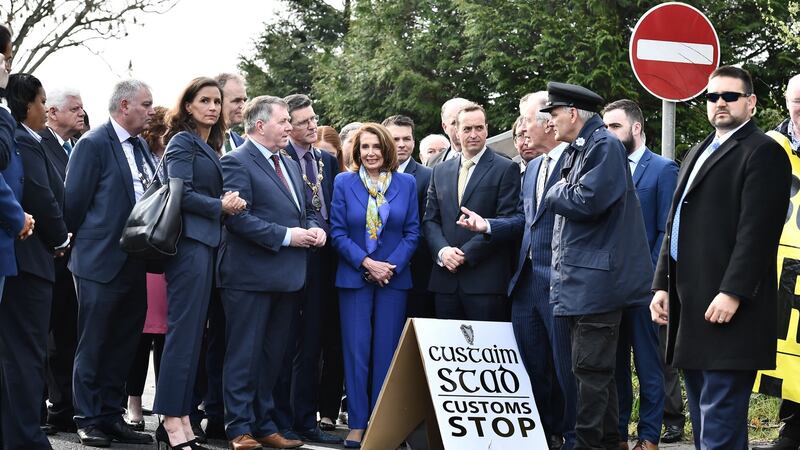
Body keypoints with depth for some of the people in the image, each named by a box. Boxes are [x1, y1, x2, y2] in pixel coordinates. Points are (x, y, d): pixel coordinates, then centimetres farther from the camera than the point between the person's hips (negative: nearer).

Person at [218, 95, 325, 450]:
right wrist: (286, 236, -18)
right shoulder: (237, 163, -9)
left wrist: (315, 229, 3)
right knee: (245, 354, -1)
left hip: (287, 275, 8)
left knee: (273, 354, 12)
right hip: (251, 274, -8)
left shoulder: (289, 165, 18)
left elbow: (307, 210, 25)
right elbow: (238, 217, -18)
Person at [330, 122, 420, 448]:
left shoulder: (406, 183, 4)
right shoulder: (344, 183, 2)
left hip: (394, 278, 1)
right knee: (357, 351, -1)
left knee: (387, 351, 3)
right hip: (354, 278, -1)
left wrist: (391, 265, -11)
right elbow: (338, 233, -1)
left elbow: (412, 232, 2)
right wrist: (366, 263, -13)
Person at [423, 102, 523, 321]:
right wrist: (442, 250, -6)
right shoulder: (440, 171, 17)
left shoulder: (506, 169, 1)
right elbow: (430, 219, 15)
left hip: (486, 280, -4)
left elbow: (508, 222, -6)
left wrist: (466, 253, -11)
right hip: (446, 279, 4)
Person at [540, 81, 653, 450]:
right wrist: (562, 192, 7)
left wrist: (556, 193, -5)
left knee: (591, 370, -9)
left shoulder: (605, 146, -11)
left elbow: (587, 202, -21)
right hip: (580, 280, 10)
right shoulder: (577, 150, 18)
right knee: (593, 369, 13)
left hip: (595, 279, -10)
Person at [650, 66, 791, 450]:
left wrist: (732, 293, -22)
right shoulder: (698, 154, 22)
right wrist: (663, 285, 14)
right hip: (691, 304, 9)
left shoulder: (762, 152, -6)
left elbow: (756, 230, -16)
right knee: (702, 415, 13)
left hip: (728, 306, -9)